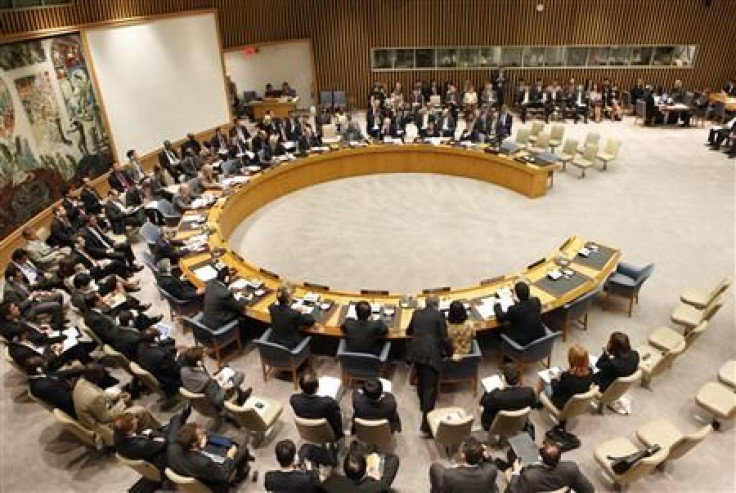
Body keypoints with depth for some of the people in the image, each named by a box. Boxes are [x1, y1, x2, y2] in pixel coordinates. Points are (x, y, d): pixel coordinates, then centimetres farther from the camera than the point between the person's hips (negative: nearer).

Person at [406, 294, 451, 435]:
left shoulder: (416, 313, 12)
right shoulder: (439, 315, -2)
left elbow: (409, 331, 27)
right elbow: (444, 337, -4)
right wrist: (450, 352, 13)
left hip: (416, 352, 6)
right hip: (431, 353, -5)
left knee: (421, 380, 28)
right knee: (430, 388, -5)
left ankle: (423, 405, 48)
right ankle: (426, 426, -9)